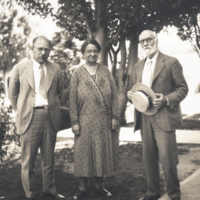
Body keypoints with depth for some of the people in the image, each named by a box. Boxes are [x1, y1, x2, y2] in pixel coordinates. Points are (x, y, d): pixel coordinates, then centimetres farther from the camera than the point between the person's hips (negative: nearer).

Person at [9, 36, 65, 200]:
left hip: (50, 117, 2)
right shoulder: (20, 68, 0)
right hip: (30, 117, -2)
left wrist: (52, 107, 12)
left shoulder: (56, 69, 5)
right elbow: (13, 94, 8)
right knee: (28, 160, 4)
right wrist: (21, 111, 7)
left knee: (49, 158, 14)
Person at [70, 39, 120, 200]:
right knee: (84, 153, 4)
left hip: (104, 122, 2)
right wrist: (74, 122, -6)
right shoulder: (77, 74, 1)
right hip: (85, 123, -2)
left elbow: (114, 95, 4)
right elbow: (73, 100, -1)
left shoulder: (106, 71, 6)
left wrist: (115, 117, -3)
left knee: (102, 153, 9)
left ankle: (99, 186, 24)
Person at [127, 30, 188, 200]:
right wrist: (132, 95, 0)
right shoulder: (139, 66, 15)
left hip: (164, 118, -6)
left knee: (168, 159, -6)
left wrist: (166, 99, -20)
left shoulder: (171, 62, -3)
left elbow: (183, 88, -4)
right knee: (149, 158, 11)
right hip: (144, 118, 6)